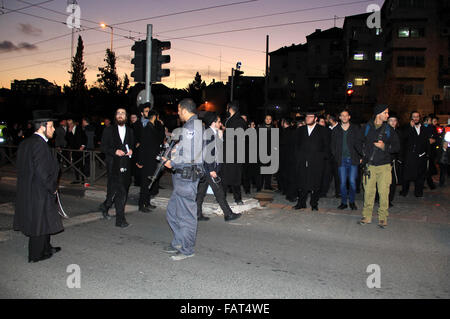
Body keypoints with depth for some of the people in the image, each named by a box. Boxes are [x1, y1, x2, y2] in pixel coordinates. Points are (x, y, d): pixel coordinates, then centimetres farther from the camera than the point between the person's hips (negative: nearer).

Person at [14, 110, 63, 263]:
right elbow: (42, 172, -25)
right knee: (40, 222, 6)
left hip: (27, 190, 10)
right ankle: (35, 255, 20)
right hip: (39, 192, -9)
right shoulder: (39, 144, -22)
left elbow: (22, 168, 14)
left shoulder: (25, 143, 8)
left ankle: (46, 248, 35)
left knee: (44, 221, 21)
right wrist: (52, 188, -11)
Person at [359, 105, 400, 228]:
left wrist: (384, 147, -11)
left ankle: (383, 218, 10)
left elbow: (397, 146, 5)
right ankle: (367, 216, 15)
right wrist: (364, 155, 5)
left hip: (384, 166, 0)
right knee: (368, 192, 3)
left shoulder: (388, 129, 5)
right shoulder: (367, 127, 5)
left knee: (383, 192, -3)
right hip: (370, 165, 1)